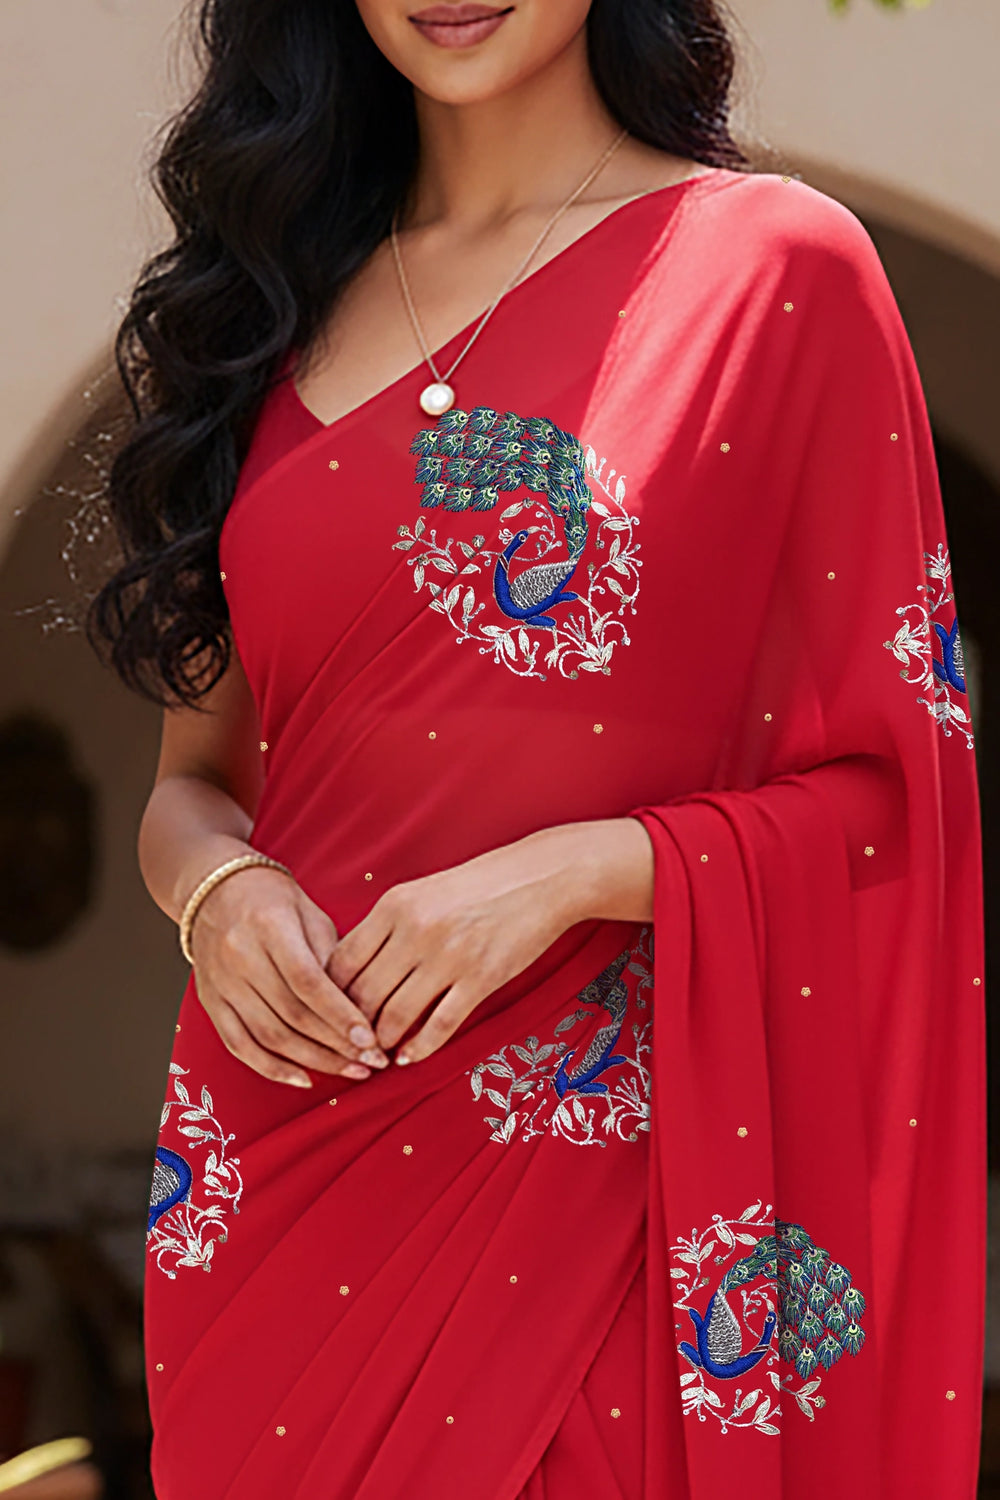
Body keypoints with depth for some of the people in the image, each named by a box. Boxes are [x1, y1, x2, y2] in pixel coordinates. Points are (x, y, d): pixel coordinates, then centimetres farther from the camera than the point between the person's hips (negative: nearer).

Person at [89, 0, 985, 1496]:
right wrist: (216, 888, -7)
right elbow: (194, 776, 14)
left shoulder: (780, 267, -3)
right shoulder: (280, 301, 11)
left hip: (606, 1153, -4)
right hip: (286, 1171, 4)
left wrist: (575, 874, -17)